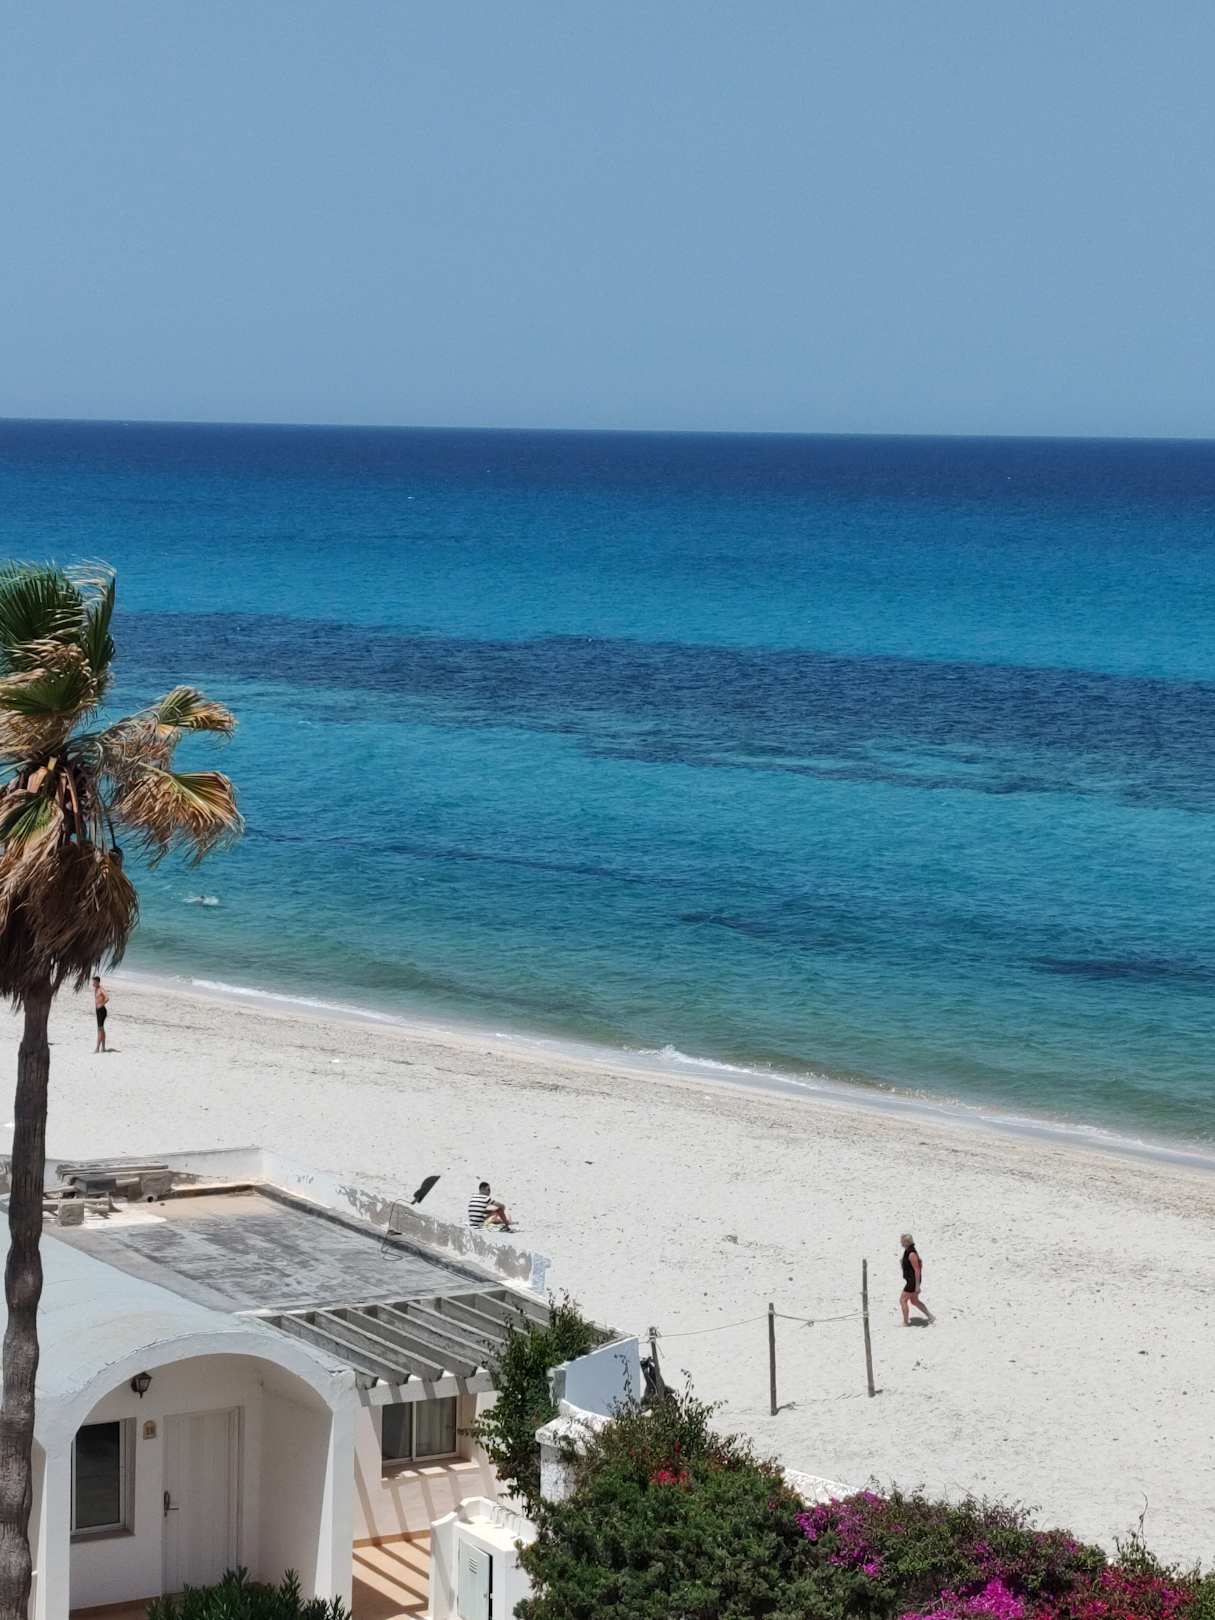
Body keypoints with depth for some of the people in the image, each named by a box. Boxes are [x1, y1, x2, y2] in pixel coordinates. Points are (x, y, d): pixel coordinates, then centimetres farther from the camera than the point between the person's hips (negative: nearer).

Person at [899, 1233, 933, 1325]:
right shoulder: (908, 1251, 6)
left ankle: (906, 1322, 10)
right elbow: (920, 1263, 18)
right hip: (911, 1280, 10)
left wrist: (917, 1286, -24)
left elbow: (917, 1270, -25)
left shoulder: (911, 1254, -25)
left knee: (902, 1300, 0)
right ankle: (930, 1316, 26)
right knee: (914, 1301, 20)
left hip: (912, 1282, -10)